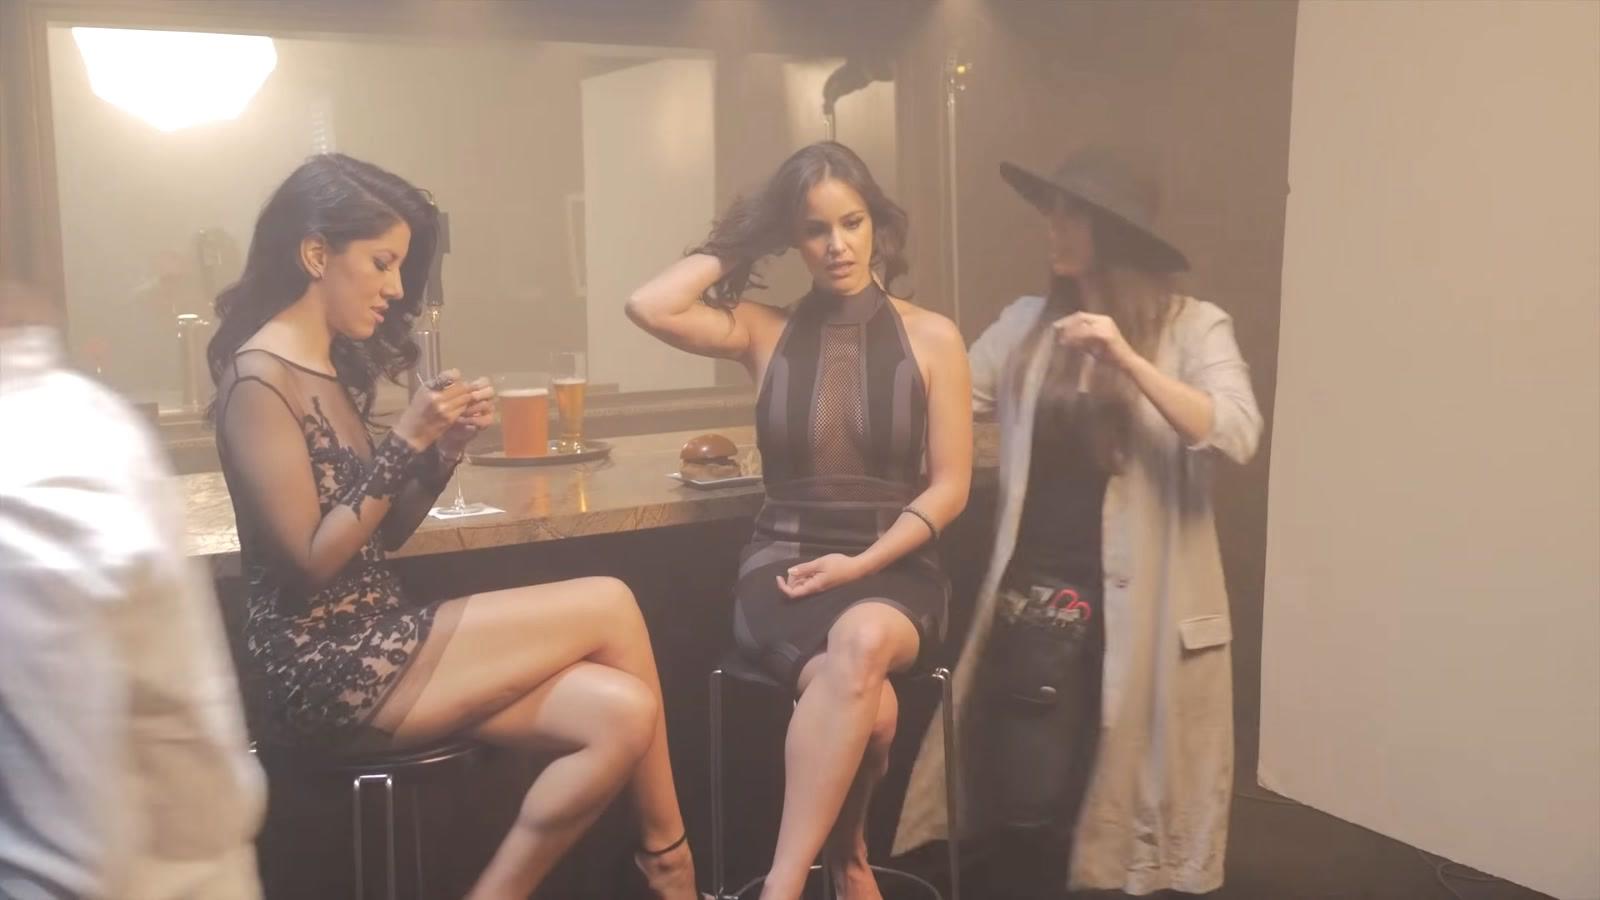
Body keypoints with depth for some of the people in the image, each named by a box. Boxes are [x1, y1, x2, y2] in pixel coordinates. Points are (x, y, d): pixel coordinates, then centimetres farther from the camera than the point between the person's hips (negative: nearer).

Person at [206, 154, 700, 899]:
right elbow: (311, 561, -17)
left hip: (374, 646, 8)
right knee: (610, 607, -12)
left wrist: (444, 447, 0)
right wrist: (405, 441, -18)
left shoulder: (338, 366, 13)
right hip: (323, 671, -8)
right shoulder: (260, 379, -13)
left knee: (620, 714, -11)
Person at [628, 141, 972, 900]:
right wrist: (734, 247, 3)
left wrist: (863, 563, -11)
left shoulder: (932, 338, 5)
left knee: (862, 640, -38)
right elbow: (647, 307, -10)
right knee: (866, 704, -33)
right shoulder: (764, 332, 7)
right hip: (783, 565, 0)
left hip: (894, 568, 0)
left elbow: (949, 486, 2)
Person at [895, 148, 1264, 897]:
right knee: (1030, 790, 4)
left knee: (1145, 791, 7)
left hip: (1140, 601, -2)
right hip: (1038, 590, 3)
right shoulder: (1025, 325, 7)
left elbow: (1235, 435, -18)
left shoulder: (1193, 327, -3)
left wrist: (1127, 359, -26)